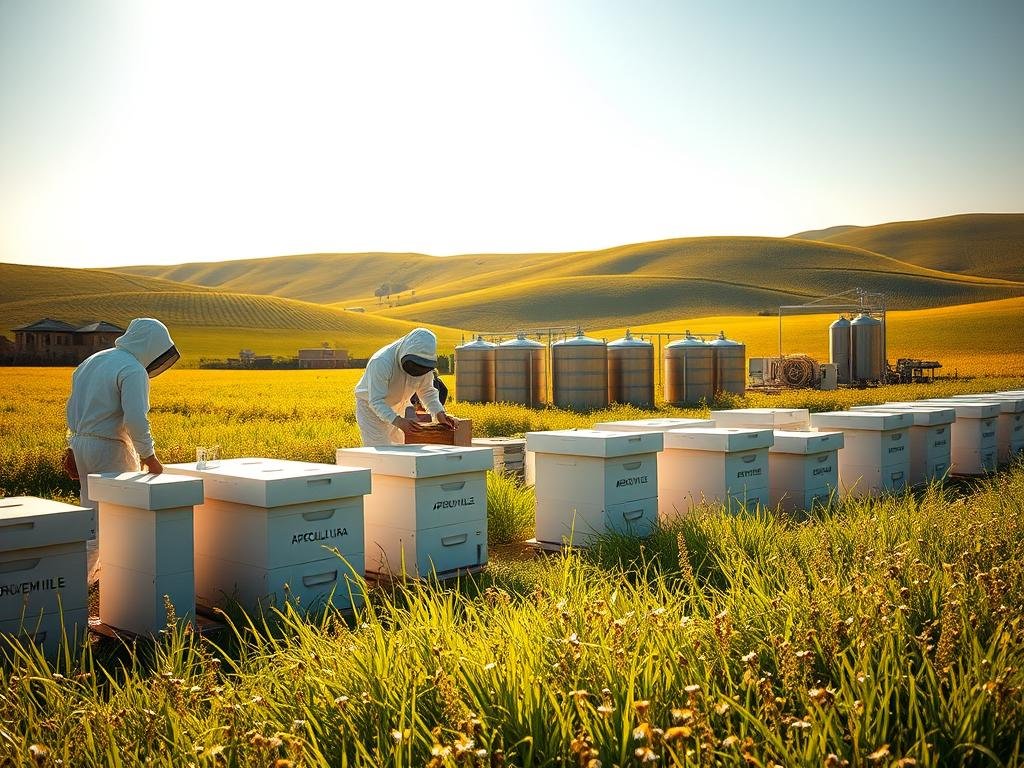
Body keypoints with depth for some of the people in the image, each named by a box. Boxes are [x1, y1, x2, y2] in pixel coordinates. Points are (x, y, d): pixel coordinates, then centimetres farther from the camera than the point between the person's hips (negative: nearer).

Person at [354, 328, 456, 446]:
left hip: (398, 408, 6)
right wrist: (398, 421, -53)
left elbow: (427, 392, -7)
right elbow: (376, 401, -38)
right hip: (370, 408, -6)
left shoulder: (424, 365, -17)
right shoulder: (381, 362, -36)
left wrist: (439, 413, -27)